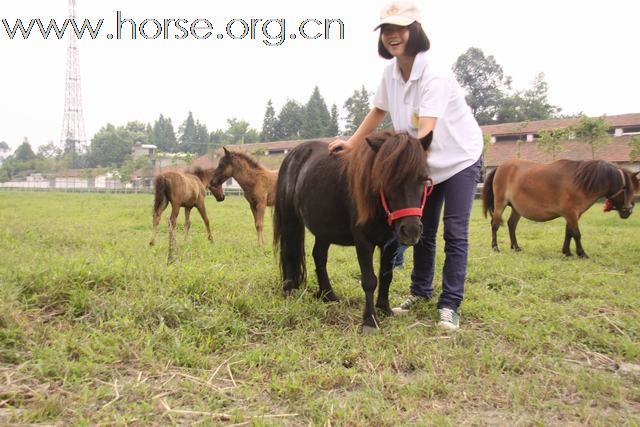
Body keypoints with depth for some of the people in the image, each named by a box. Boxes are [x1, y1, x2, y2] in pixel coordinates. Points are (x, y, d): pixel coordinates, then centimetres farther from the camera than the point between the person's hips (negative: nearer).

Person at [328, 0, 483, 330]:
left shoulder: (435, 74, -28)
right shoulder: (391, 71, -6)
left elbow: (426, 131, -38)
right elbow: (379, 111, 9)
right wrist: (352, 143, 3)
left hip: (459, 159, -6)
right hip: (425, 162, 6)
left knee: (455, 233, -7)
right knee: (422, 230, 12)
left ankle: (449, 305, 4)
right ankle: (420, 291, 29)